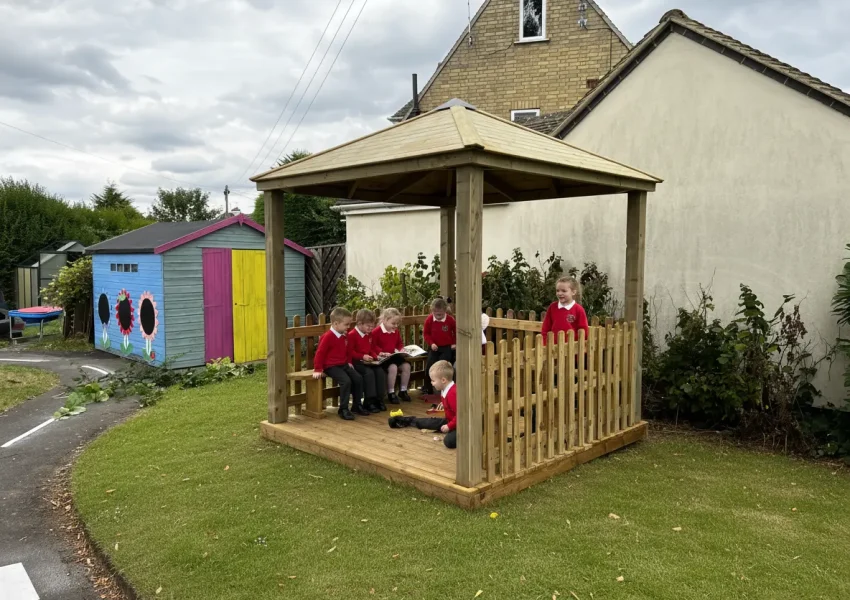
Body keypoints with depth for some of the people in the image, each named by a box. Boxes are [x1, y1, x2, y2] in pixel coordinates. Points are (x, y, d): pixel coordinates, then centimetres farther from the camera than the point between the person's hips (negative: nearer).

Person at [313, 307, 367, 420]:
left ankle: (357, 406, 10)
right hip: (331, 366, -8)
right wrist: (317, 370, -17)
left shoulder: (344, 336, 10)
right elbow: (320, 353, -17)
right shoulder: (328, 337, -16)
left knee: (358, 379, -4)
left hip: (343, 364, 9)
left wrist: (349, 362, 15)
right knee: (346, 381, -27)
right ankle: (343, 409, -16)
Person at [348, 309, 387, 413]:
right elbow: (350, 352, -15)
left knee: (380, 371, -16)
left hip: (368, 361, 7)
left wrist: (374, 356, 5)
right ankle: (369, 402, -21)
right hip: (356, 361, -7)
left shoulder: (369, 334, 14)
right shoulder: (352, 335, -11)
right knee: (369, 372, -30)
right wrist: (363, 356, -23)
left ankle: (379, 399, -7)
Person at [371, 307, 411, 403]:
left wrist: (401, 350, 4)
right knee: (393, 367, -32)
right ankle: (391, 393, -17)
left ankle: (403, 390, 2)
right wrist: (381, 352, -25)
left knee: (406, 365, -14)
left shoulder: (396, 331, 11)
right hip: (383, 358, -7)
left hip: (394, 356, 7)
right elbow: (373, 346, -13)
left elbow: (400, 343, 24)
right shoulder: (377, 331, -11)